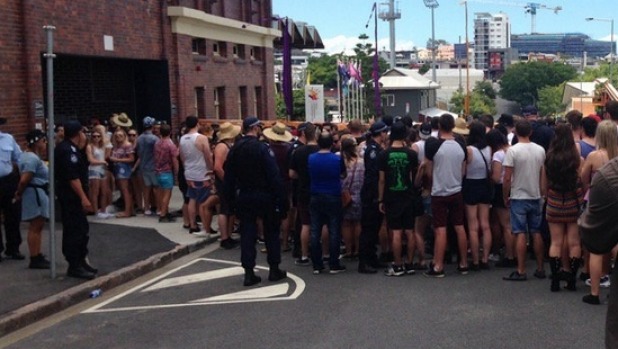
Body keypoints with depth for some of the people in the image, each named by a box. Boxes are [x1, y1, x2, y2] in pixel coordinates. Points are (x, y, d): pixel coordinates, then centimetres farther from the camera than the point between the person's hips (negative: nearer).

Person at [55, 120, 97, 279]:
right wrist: (83, 197, -25)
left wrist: (81, 147, 8)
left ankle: (80, 261, 25)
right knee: (75, 230, -6)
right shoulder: (68, 150, -18)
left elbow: (81, 166, 15)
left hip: (71, 195, 11)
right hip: (71, 196, -11)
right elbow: (72, 177, -25)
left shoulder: (69, 148, 14)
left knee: (81, 229, 17)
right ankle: (74, 266, -2)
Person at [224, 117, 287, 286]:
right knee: (271, 232, 10)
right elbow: (274, 175, -16)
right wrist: (281, 198, -12)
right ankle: (274, 270, 15)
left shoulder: (234, 149, 4)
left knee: (247, 234, 5)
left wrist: (230, 199, 13)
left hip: (243, 196, 4)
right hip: (264, 196, -4)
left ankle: (249, 273, 3)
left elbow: (228, 177, 7)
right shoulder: (262, 148, -13)